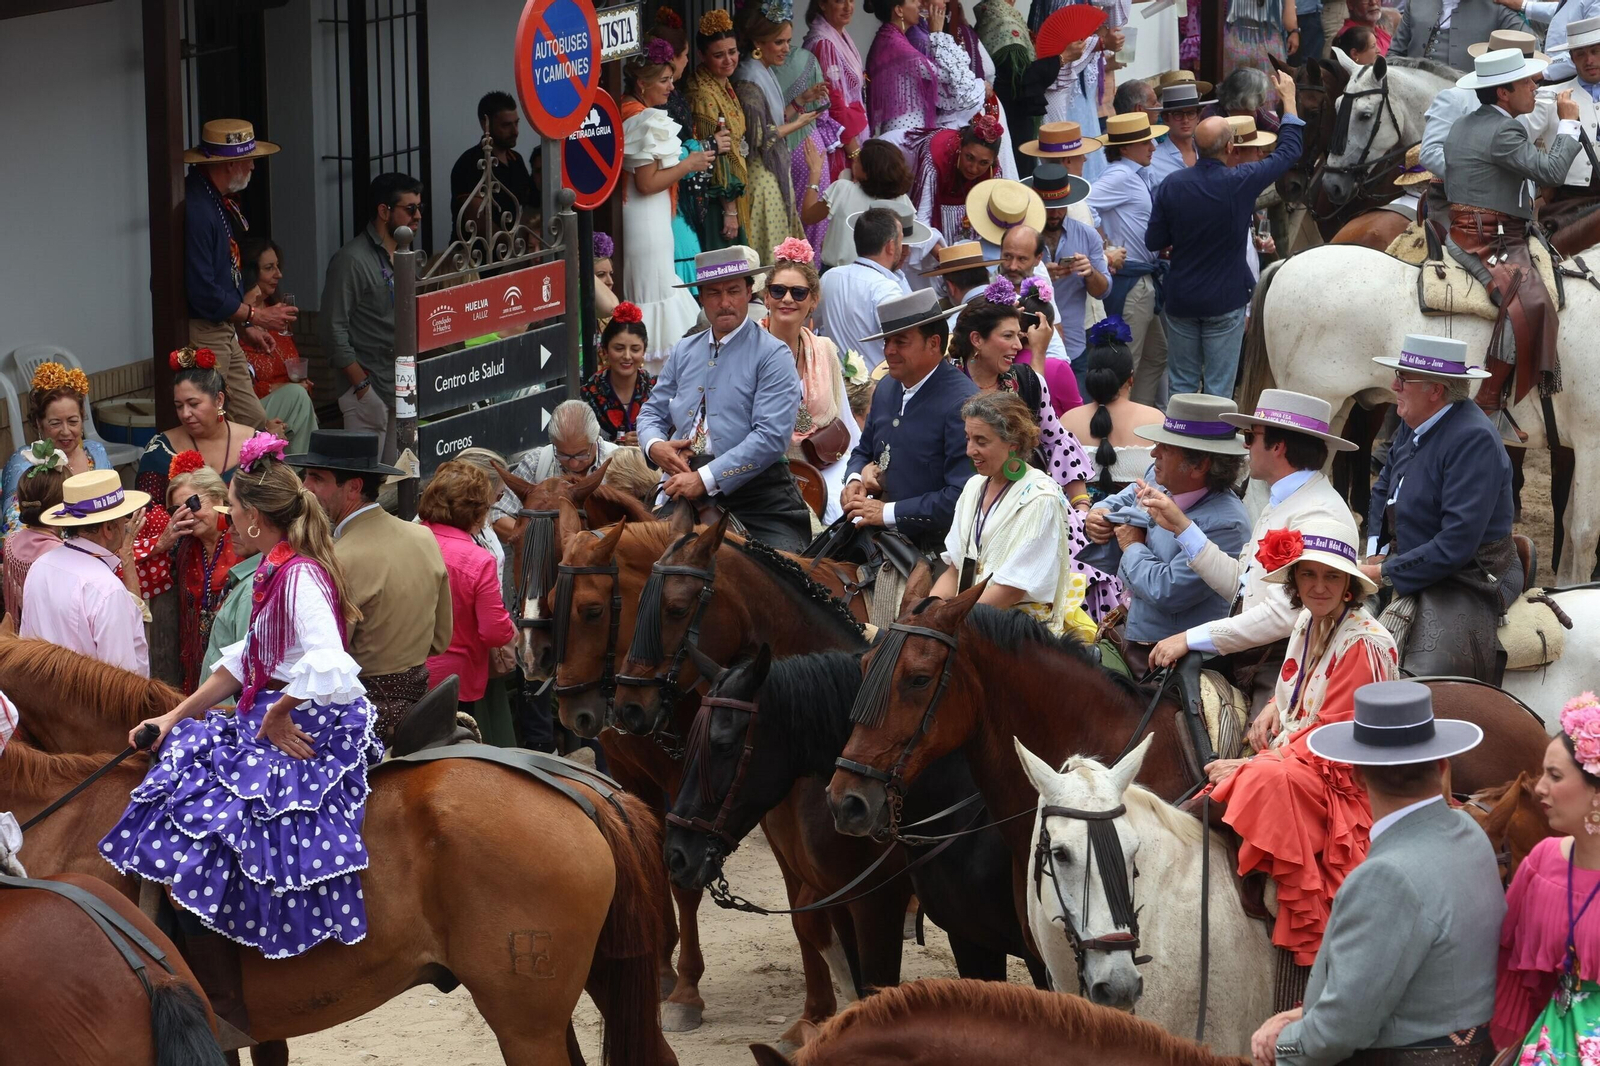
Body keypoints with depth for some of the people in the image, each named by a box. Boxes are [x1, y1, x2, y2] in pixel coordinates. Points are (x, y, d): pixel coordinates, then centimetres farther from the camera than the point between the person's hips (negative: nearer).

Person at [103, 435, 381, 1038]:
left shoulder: (299, 578, -21)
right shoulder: (279, 571, 10)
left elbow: (328, 669, -36)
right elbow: (246, 660, 20)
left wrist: (276, 719, -21)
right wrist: (174, 717, 17)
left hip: (303, 734, -11)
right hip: (271, 719, 11)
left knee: (192, 835, -17)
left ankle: (221, 1009, -12)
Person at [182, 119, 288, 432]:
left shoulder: (220, 200, 12)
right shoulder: (196, 208, -22)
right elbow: (203, 294, -24)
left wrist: (246, 324, 16)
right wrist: (254, 316, -11)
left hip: (223, 333, 10)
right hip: (200, 334, -10)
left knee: (254, 422, 9)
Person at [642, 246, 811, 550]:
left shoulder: (772, 355, -1)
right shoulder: (684, 352, 18)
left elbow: (771, 436, -12)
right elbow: (653, 412, 24)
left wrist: (706, 479, -17)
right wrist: (654, 446, -2)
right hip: (688, 494, 4)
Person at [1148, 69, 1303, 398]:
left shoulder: (1172, 185, -11)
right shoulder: (1241, 183, -17)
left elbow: (1154, 241, -4)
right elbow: (1289, 152, -3)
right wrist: (1289, 101, 9)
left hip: (1181, 299, 3)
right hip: (1225, 302, -3)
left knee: (1181, 386, 13)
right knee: (1219, 389, 4)